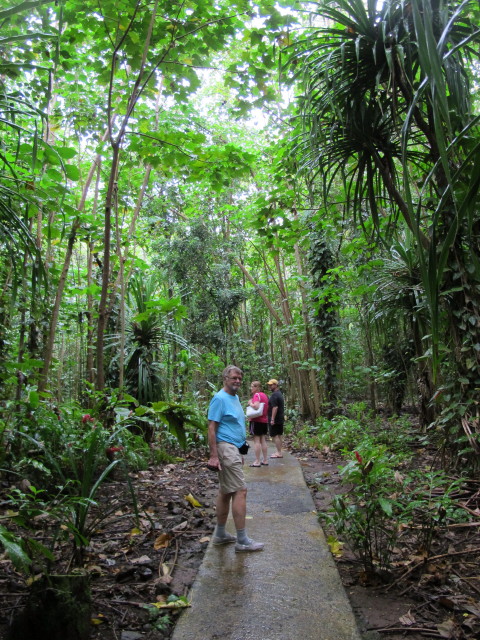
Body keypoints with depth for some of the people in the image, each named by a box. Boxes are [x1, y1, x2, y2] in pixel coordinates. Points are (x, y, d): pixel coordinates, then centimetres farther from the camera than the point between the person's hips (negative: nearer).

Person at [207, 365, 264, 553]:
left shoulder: (235, 398, 15)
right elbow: (212, 428, -16)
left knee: (225, 492, 15)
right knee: (240, 491, -9)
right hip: (225, 448, -10)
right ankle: (242, 541, -3)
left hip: (233, 449, 10)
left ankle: (220, 534, 26)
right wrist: (214, 456, -21)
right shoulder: (220, 398, -13)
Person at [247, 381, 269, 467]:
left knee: (256, 440, -4)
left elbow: (256, 406, -28)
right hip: (264, 420, 8)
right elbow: (267, 408, 21)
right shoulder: (264, 395, 13)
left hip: (257, 421, -8)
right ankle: (265, 460, 16)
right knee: (263, 440, 12)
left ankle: (257, 461, -2)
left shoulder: (257, 395, -14)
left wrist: (250, 403, -12)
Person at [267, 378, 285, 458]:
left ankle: (279, 453, -3)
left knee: (274, 436, -5)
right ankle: (279, 452, 20)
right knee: (279, 435, 13)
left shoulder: (274, 395, -17)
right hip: (280, 418, 10)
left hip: (275, 419, -10)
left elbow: (275, 407, -25)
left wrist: (272, 419, -24)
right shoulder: (279, 393, 15)